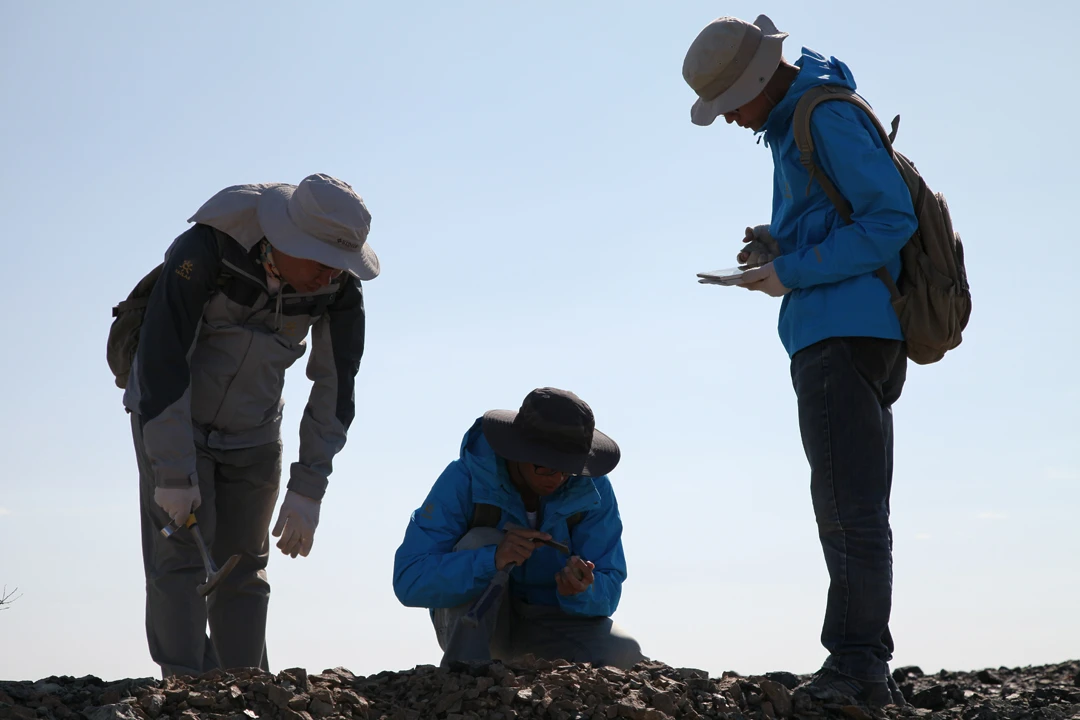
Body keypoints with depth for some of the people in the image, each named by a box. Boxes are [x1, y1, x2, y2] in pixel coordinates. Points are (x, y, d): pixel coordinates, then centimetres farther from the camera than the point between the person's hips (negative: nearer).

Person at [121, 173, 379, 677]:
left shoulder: (341, 288, -18)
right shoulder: (203, 252, -30)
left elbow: (336, 387, -9)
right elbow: (161, 360, -28)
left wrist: (308, 488, -13)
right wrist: (173, 473, -27)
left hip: (252, 434, 4)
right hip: (170, 418, -4)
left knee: (243, 570, 4)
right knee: (181, 559, -12)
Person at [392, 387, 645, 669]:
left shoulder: (593, 491, -16)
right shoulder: (463, 480, -24)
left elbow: (607, 591, -16)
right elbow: (409, 581, -32)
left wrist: (583, 591, -41)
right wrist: (492, 558, -47)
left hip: (551, 619, 2)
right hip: (468, 621, -2)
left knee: (625, 657, -26)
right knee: (483, 541, -31)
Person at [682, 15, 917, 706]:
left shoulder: (828, 117, -11)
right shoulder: (793, 124, 20)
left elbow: (893, 218, -17)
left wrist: (793, 273, -15)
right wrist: (781, 243, 10)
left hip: (842, 334, -11)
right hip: (857, 338, 11)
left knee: (849, 511, -11)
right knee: (856, 512, 10)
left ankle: (855, 668, -10)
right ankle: (869, 672, 13)